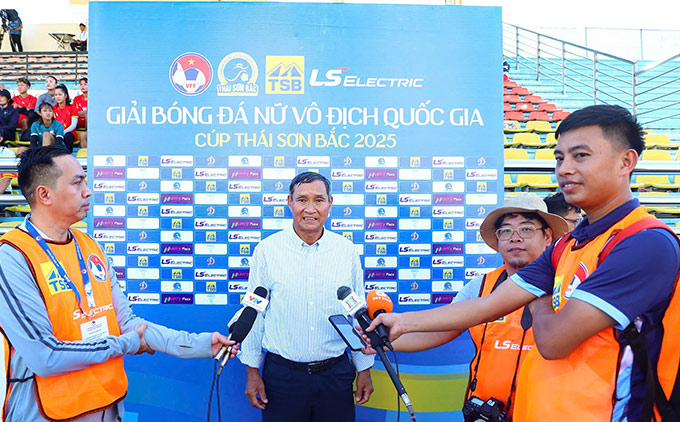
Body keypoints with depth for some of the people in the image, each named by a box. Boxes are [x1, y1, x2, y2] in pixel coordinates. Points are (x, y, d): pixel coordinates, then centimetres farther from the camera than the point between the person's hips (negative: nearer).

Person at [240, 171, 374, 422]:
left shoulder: (347, 251, -2)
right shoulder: (266, 250, -6)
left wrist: (364, 370, 8)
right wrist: (252, 370, 3)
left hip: (335, 374, 1)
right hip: (282, 373, -1)